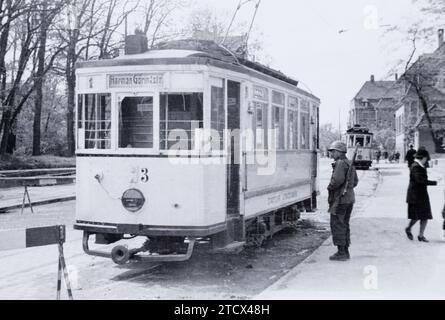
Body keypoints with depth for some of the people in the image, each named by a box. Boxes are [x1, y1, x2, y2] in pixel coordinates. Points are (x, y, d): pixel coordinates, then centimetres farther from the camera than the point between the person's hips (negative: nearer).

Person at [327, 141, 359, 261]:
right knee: (344, 225, 15)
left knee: (337, 225, -4)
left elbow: (338, 179, -28)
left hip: (339, 199, -9)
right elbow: (355, 181, 22)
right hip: (349, 198, 10)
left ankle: (341, 253, -2)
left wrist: (330, 187, -12)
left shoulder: (340, 163, -15)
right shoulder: (350, 164, 15)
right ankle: (345, 252, 19)